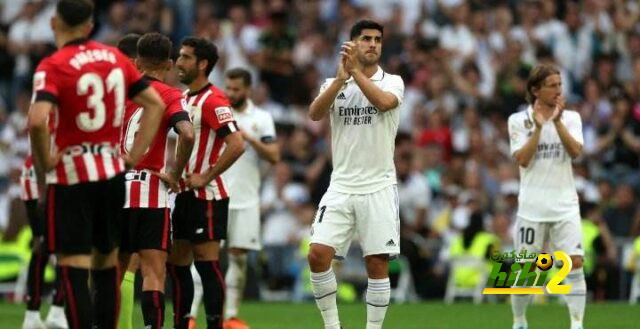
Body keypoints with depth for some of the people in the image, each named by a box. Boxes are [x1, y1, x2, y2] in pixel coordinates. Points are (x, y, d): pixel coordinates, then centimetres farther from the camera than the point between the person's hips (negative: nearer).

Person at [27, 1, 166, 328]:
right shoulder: (115, 58, 6)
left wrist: (43, 165, -12)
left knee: (73, 268, -5)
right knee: (106, 263, 15)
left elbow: (37, 121, -27)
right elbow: (155, 104, 11)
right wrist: (134, 154, 11)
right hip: (112, 174, 6)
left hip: (71, 177, -6)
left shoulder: (53, 67, -13)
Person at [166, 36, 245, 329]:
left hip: (206, 196, -9)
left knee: (206, 262, -8)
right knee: (176, 263, 11)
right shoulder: (184, 98, 14)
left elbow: (237, 145, -24)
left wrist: (206, 177, -19)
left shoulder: (212, 101, -14)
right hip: (184, 194, 9)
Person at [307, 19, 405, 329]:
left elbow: (383, 102, -21)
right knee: (318, 254, -11)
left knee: (377, 264, -2)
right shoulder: (334, 83, 7)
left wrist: (356, 70, -21)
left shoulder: (392, 82, 2)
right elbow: (315, 113, -12)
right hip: (341, 187, 1)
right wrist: (341, 78, -23)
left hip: (378, 187, -1)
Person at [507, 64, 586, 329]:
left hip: (565, 205, 1)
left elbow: (575, 152, -10)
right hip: (532, 205, -1)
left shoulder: (571, 118, 6)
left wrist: (557, 121, -20)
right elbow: (522, 159, -11)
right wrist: (538, 127, -18)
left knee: (575, 262, -13)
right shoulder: (519, 120, 1)